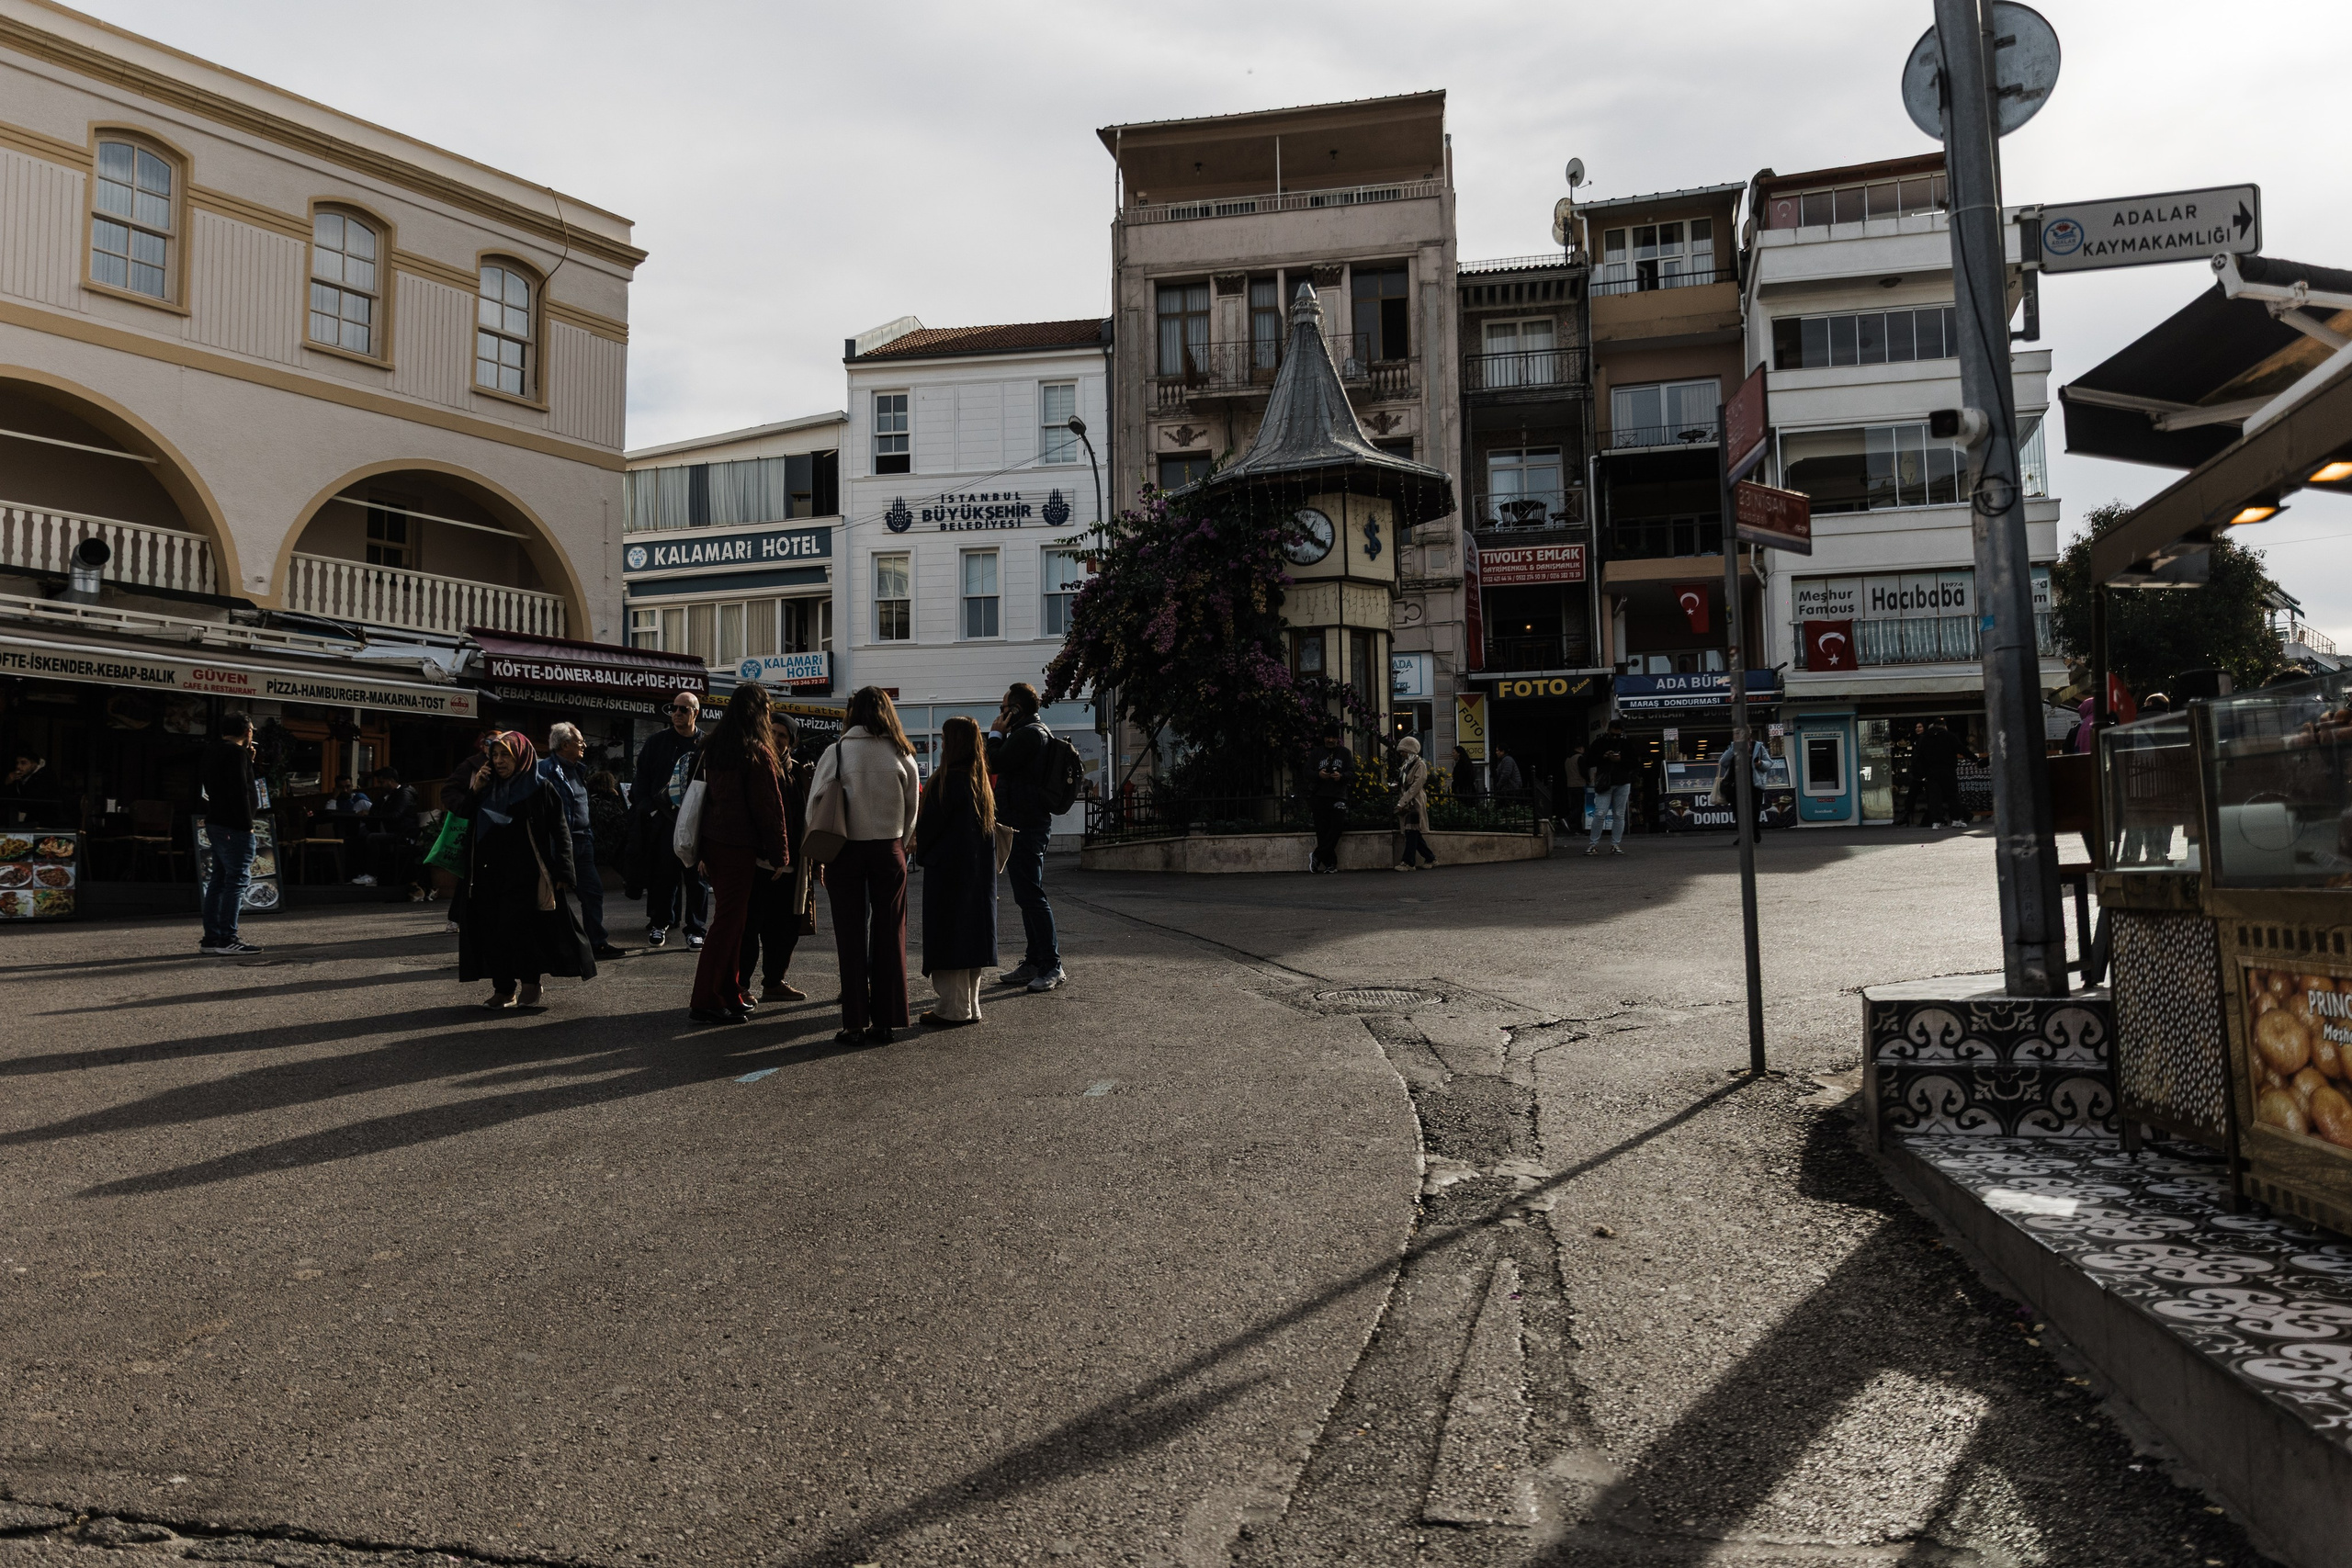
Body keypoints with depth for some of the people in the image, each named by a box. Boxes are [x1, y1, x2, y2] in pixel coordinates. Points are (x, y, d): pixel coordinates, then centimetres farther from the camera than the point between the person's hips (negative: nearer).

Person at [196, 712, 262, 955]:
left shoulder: (212, 751, 18)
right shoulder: (236, 752, -13)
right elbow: (239, 791, -20)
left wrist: (248, 761, 16)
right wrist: (247, 824, -18)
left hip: (215, 824, 10)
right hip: (234, 826, -10)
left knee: (219, 879, 14)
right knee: (237, 880, -9)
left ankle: (211, 937, 16)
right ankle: (226, 940, -12)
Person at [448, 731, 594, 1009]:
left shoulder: (538, 787, -2)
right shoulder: (487, 786, 14)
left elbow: (559, 829, -5)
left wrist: (562, 871, -11)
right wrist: (473, 790, -1)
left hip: (524, 874, -5)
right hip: (488, 873, 5)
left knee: (517, 927, -11)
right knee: (491, 931, 3)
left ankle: (529, 983, 3)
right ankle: (502, 988, 9)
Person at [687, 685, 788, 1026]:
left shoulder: (712, 746, 10)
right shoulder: (758, 753, -13)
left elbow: (703, 794, 12)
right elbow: (770, 807, -12)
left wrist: (700, 851, 16)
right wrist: (779, 855, -6)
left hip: (713, 842, 8)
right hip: (739, 847, -8)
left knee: (728, 917, 15)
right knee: (729, 921, -3)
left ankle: (730, 994, 22)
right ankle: (705, 1003, -1)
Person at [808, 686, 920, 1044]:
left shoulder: (836, 752, -7)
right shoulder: (902, 755, -1)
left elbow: (816, 807, -5)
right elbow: (912, 811, 5)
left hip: (846, 852, -1)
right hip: (889, 851, 1)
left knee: (851, 937, 6)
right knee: (889, 936, 8)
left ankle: (855, 1023, 6)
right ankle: (884, 1021, 11)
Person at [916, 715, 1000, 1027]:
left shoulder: (949, 780, -16)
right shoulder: (981, 781, 9)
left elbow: (928, 825, -11)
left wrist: (921, 850, 9)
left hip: (948, 871, -8)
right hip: (977, 870, 8)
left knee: (948, 935, -2)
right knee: (970, 933, 11)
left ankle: (953, 1009, 0)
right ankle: (970, 1006, 17)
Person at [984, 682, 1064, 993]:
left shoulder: (1028, 734, -15)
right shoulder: (1038, 731, 18)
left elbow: (995, 763, -17)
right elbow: (1005, 766, 22)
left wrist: (996, 734, -4)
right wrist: (1002, 735, 15)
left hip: (1024, 826, -11)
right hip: (1030, 823, 11)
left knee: (1031, 896, -10)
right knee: (1028, 896, 14)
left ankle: (1051, 966, -8)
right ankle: (1033, 962, 21)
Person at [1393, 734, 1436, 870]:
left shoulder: (1420, 765, -7)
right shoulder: (1405, 765, 17)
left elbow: (1416, 786, -15)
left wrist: (1401, 803, -19)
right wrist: (1400, 802, 3)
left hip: (1415, 803, -8)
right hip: (1406, 804, 8)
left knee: (1412, 833, -9)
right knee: (1414, 834, 8)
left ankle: (1408, 862, -10)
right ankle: (1431, 858, 17)